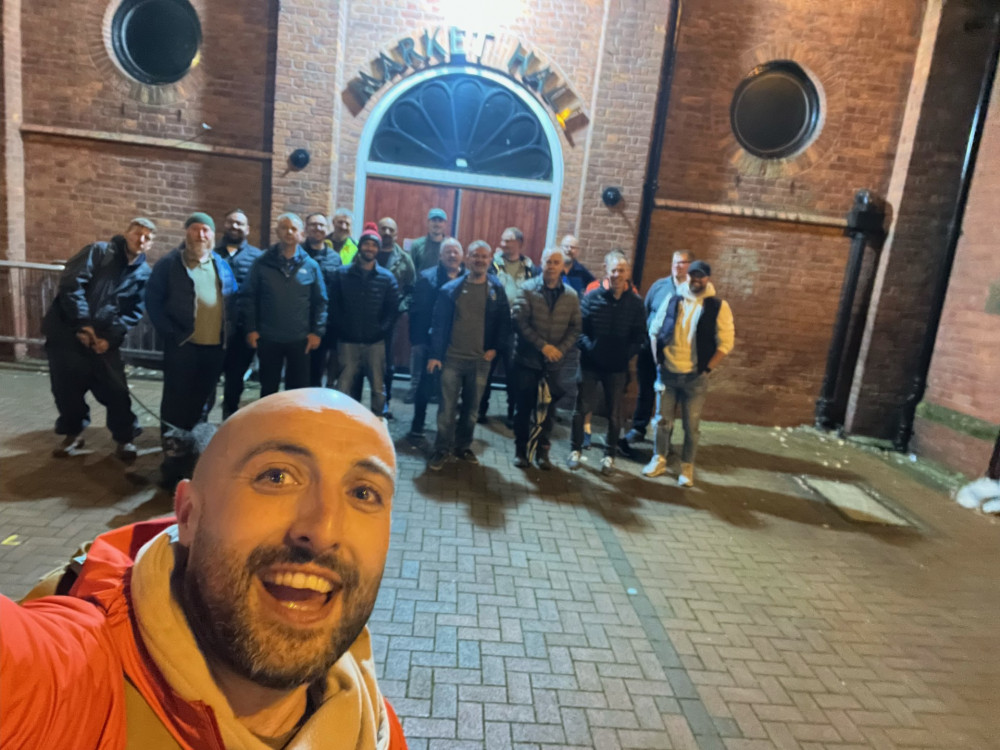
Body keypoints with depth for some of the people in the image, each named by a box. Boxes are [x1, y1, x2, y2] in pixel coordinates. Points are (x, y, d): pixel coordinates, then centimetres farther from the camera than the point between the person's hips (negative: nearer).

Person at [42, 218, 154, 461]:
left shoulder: (144, 274, 5)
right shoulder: (99, 251, -3)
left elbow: (134, 312, -1)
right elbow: (71, 283, -14)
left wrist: (111, 337, -14)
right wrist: (82, 323, -18)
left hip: (104, 338, 2)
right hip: (66, 331, -1)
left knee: (116, 390, -2)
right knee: (67, 387, 7)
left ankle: (124, 439, 13)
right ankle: (73, 432, 28)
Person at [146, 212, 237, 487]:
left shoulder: (222, 265, 13)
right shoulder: (169, 263, 0)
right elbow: (153, 301, -4)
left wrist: (229, 332, 3)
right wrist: (170, 333, -11)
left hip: (215, 345, 4)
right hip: (182, 344, -4)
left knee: (201, 400, 13)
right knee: (177, 400, -2)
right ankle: (173, 454, 5)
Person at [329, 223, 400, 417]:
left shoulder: (387, 278, 3)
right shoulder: (342, 273, 5)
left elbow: (393, 308, 3)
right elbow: (333, 304, 4)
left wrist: (383, 329, -6)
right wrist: (341, 327, -4)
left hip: (375, 342, 0)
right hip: (347, 341, 0)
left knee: (378, 388, 6)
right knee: (345, 388, 4)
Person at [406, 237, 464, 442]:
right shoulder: (427, 277, -1)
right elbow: (417, 311, -6)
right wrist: (416, 340, -13)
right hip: (429, 341, -1)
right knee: (425, 387, 7)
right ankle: (417, 427, 22)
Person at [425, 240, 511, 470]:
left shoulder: (497, 290, 3)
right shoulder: (451, 289, -1)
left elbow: (504, 322, 9)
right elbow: (439, 322, -2)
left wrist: (495, 348, -1)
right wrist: (435, 354, -7)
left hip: (481, 360, 2)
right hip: (452, 357, -1)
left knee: (471, 407, 11)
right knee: (447, 407, 1)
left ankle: (463, 446, 27)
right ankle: (442, 449, 13)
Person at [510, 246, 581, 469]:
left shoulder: (571, 295, 4)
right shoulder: (527, 289, -5)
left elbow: (575, 327, 3)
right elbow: (519, 321, -13)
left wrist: (561, 349, -13)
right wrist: (542, 345, -18)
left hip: (553, 362, 2)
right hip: (527, 359, -2)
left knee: (548, 409, 8)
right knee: (523, 407, 7)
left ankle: (543, 451, 22)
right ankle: (520, 450, 21)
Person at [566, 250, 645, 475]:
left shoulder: (635, 303, -2)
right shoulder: (592, 297, -4)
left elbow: (639, 335, 1)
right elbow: (579, 328, -5)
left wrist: (628, 352, -13)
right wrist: (588, 346, -19)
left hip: (617, 367, 1)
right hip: (590, 364, -1)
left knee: (614, 414, 10)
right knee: (581, 408, 8)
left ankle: (609, 455, 25)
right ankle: (575, 450, 25)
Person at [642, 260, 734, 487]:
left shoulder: (719, 306, -4)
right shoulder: (672, 300, 2)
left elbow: (725, 342, -4)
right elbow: (654, 331, 9)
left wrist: (707, 369, -8)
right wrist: (658, 361, 2)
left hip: (695, 377, -2)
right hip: (667, 372, 2)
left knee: (691, 425, 6)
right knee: (662, 420, 12)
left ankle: (687, 467, 21)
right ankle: (659, 460, 28)